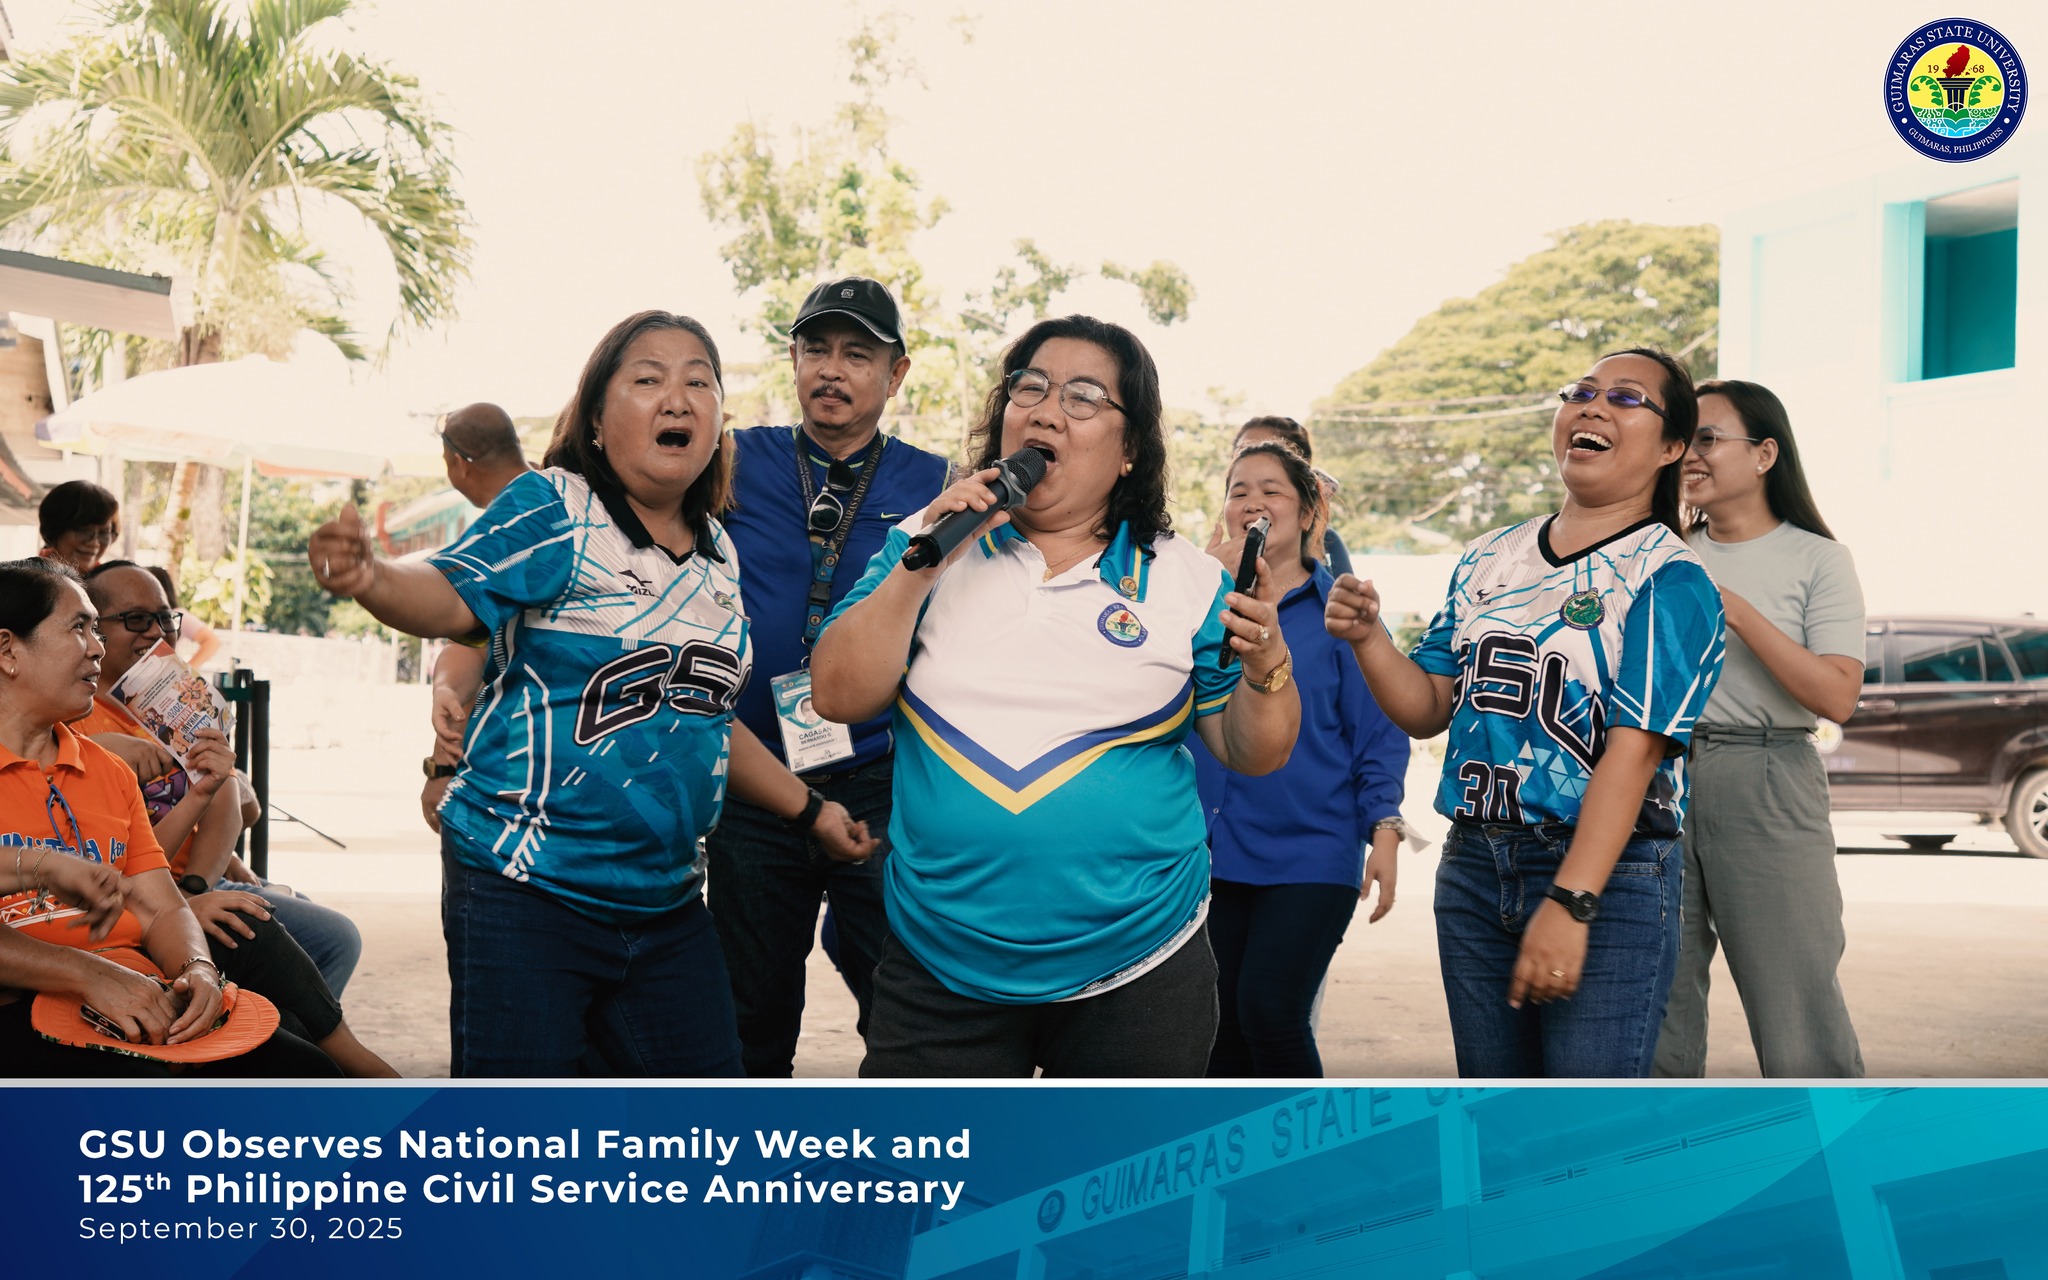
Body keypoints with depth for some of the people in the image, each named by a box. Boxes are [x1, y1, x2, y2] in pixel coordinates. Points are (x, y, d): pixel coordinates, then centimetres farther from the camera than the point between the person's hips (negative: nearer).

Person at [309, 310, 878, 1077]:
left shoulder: (717, 554, 10)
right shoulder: (554, 510, -8)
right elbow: (454, 596, -24)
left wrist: (809, 809, 24)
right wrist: (370, 580, -45)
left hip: (667, 903, 6)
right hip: (527, 891, -6)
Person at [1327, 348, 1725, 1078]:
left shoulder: (1671, 579, -7)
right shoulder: (1487, 561, 11)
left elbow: (1633, 747, -16)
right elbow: (1429, 709, 11)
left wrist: (1569, 904, -23)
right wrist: (1366, 636, -8)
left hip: (1606, 876, -5)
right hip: (1473, 864, 5)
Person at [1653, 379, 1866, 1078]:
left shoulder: (1817, 560, 2)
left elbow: (1837, 696, -11)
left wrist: (1735, 611, -15)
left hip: (1766, 786, -4)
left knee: (1798, 1018, -4)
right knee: (1654, 1011, 7)